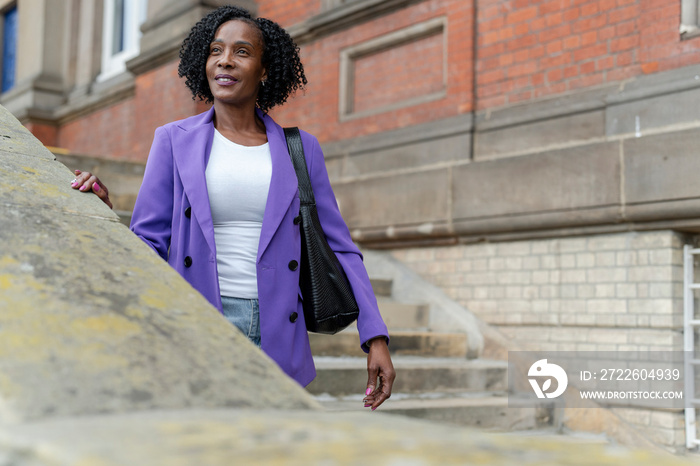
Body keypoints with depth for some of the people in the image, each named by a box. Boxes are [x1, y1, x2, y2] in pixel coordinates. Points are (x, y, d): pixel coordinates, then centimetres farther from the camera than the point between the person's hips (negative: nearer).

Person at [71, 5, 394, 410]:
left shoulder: (300, 149, 10)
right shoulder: (175, 141, 8)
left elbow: (337, 247, 9)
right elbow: (149, 243, 5)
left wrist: (376, 337, 1)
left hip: (277, 344, 1)